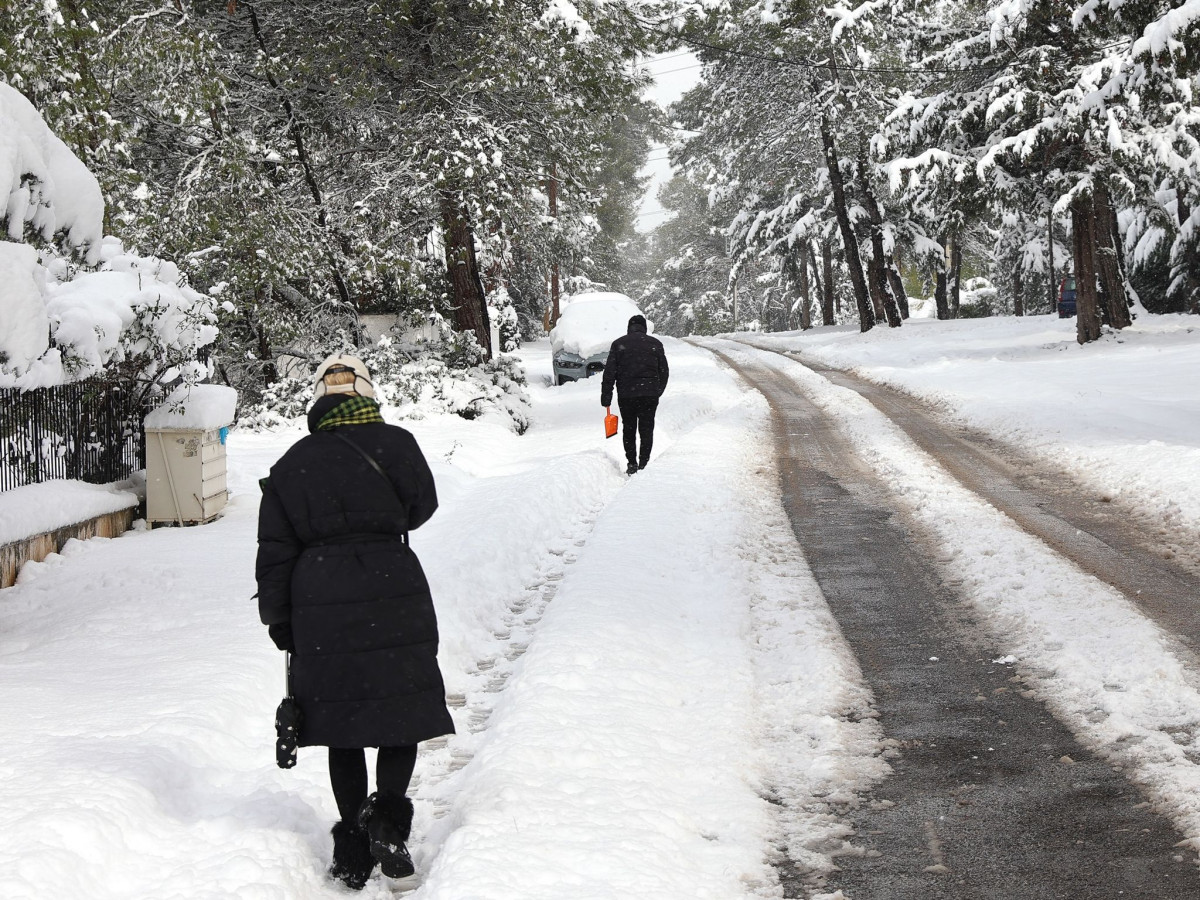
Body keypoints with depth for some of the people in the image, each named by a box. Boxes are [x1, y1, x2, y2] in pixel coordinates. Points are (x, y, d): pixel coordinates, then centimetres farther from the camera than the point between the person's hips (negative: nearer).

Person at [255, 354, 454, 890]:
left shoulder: (292, 464, 6)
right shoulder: (394, 445, -2)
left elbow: (275, 552, 7)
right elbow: (421, 507, 10)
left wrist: (280, 623, 15)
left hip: (322, 612, 2)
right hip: (394, 600, -2)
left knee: (342, 728, 10)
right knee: (404, 712, 10)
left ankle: (353, 850, 13)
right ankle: (387, 815, -10)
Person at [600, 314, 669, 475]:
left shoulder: (618, 344, 2)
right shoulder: (655, 344, 6)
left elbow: (609, 373, -2)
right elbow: (664, 371, 9)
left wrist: (606, 396, 1)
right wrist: (658, 391, 22)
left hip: (626, 395, 0)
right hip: (650, 394, 0)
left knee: (629, 429, 12)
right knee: (647, 429, 6)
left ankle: (632, 463, 9)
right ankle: (644, 464, 1)